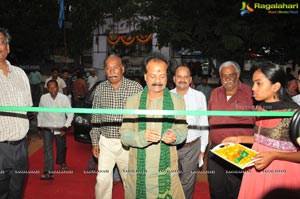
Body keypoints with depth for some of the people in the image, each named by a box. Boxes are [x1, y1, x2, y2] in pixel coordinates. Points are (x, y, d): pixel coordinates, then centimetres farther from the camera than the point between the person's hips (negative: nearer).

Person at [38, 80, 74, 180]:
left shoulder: (64, 98, -12)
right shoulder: (43, 98, -6)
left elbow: (70, 114, -6)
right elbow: (40, 113, 6)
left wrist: (66, 127, -13)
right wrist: (39, 126, 7)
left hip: (60, 127, 0)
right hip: (47, 127, 0)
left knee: (61, 147, 17)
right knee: (47, 148, -12)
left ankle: (62, 162, 47)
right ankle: (48, 172, -11)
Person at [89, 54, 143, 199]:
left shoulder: (136, 87, -7)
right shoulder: (100, 89, 3)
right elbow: (95, 118, 8)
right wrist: (95, 142, 8)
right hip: (106, 142, 2)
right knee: (102, 180, 8)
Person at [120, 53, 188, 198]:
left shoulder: (177, 100, 2)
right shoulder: (132, 101, 1)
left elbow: (183, 130, 6)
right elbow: (124, 135, -2)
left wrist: (175, 136, -17)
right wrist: (142, 137, -22)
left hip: (167, 168, 0)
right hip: (138, 168, 0)